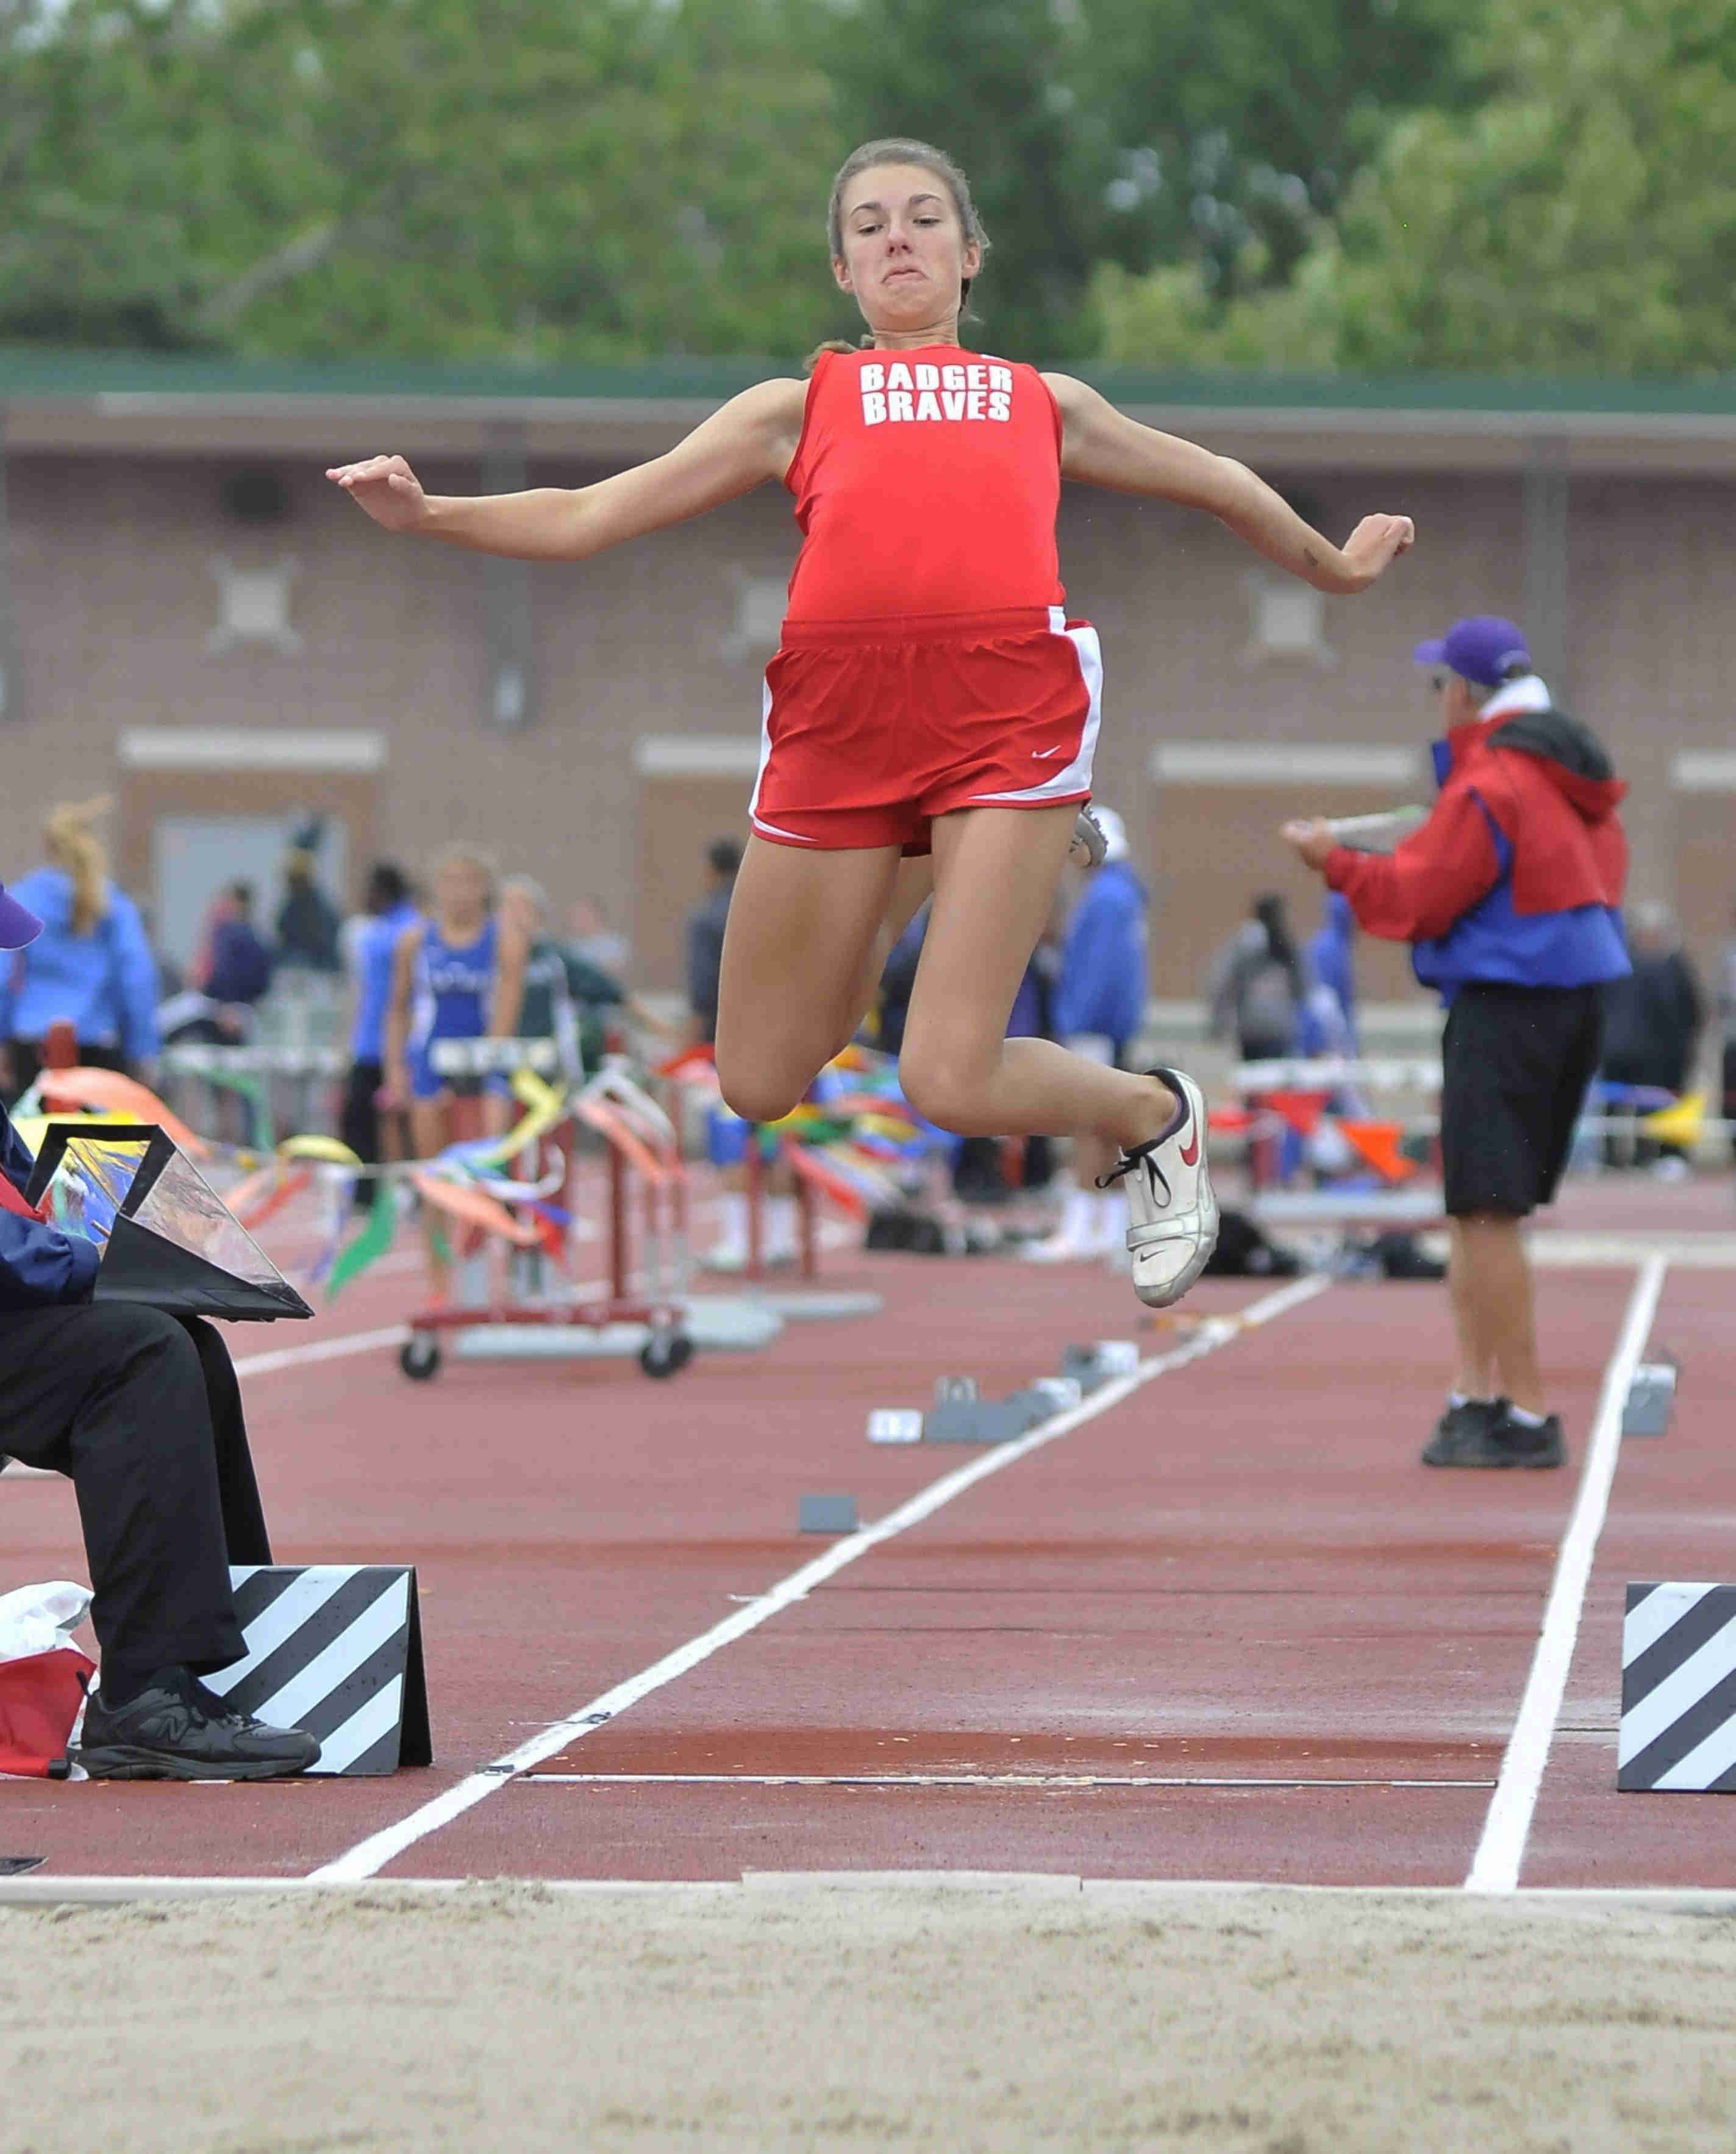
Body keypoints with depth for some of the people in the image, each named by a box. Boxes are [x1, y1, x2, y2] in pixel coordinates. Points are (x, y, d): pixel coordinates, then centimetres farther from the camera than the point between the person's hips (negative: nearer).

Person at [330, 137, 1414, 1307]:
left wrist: (1335, 565, 49)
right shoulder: (797, 408, 20)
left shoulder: (1044, 403, 23)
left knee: (952, 1082, -14)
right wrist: (427, 513, 3)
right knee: (759, 1085, 6)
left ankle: (1160, 1116, 17)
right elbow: (586, 519, 16)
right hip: (836, 715, 2)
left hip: (1008, 707, -2)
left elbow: (1214, 479, 39)